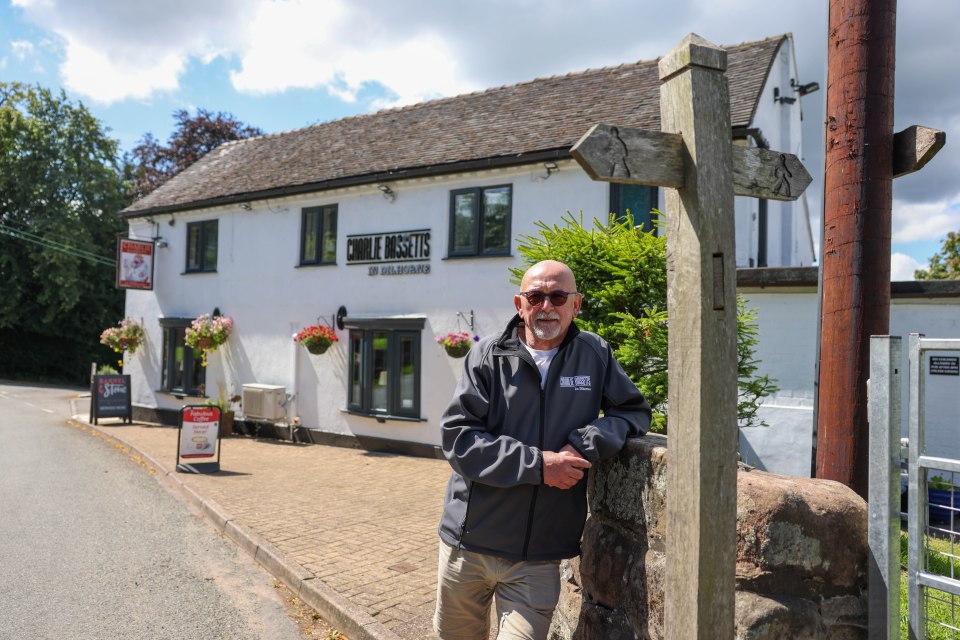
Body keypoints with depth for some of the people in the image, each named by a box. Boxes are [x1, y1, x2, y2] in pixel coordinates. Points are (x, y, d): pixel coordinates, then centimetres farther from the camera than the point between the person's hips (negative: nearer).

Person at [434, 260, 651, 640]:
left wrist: (587, 444, -12)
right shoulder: (488, 356, -5)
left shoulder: (596, 355, 1)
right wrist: (537, 464, -18)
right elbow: (457, 436, -10)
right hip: (469, 543, 1)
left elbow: (635, 411, 7)